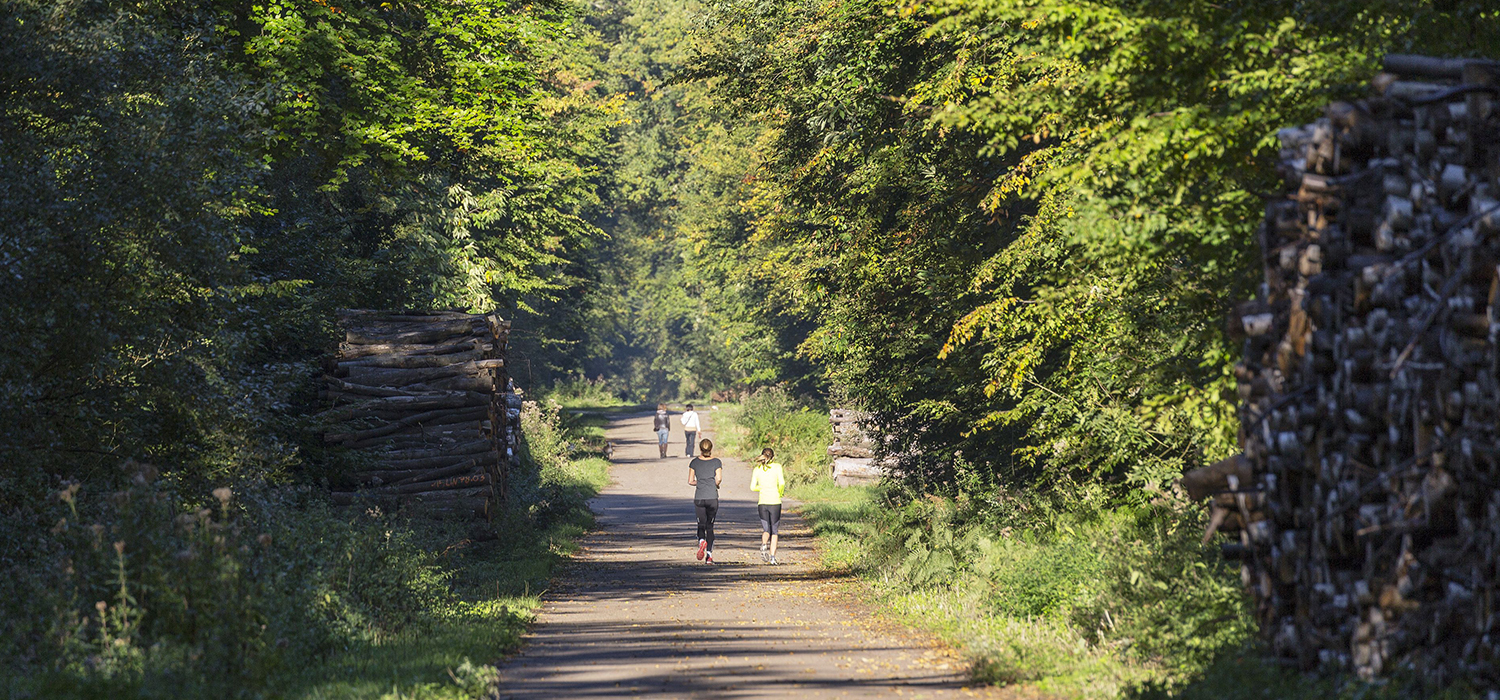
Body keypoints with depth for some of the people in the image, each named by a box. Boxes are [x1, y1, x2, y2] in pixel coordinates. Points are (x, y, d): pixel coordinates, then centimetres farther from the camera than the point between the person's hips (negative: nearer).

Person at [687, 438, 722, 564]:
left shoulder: (694, 462, 3)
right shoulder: (716, 462, -2)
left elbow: (690, 481, 1)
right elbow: (719, 478, -13)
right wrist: (715, 485, 8)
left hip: (699, 498, 1)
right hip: (712, 497, -1)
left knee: (701, 524, 13)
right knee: (710, 526, 8)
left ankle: (701, 541, -21)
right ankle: (709, 555, 0)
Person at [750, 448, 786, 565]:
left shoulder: (757, 469, 5)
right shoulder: (777, 467, -2)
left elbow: (753, 487, 5)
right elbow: (782, 483, -13)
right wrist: (780, 492, 7)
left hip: (762, 502, 2)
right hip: (775, 502, -2)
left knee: (766, 530, 9)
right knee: (774, 531, 10)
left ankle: (764, 544, -23)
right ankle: (772, 557, 3)